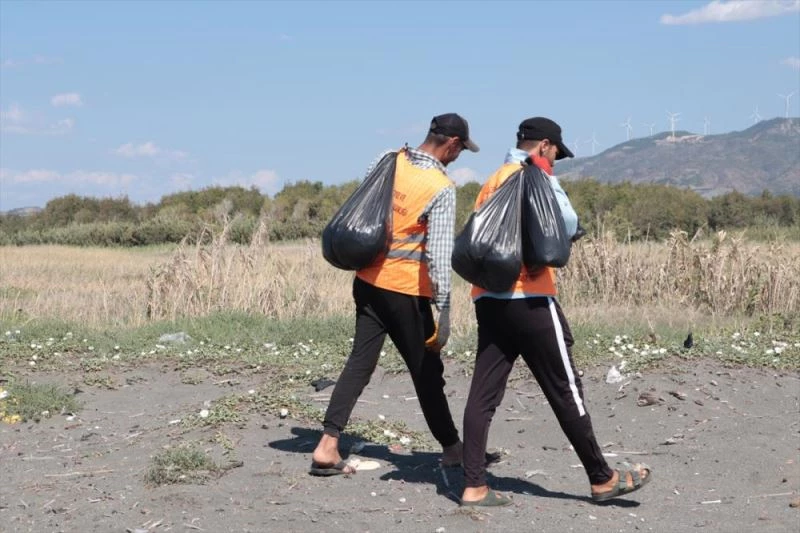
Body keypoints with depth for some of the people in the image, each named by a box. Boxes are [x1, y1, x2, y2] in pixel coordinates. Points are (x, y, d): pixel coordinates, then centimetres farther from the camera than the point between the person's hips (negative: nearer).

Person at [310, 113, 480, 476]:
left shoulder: (386, 161, 2)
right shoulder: (441, 188, -15)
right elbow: (439, 253, -18)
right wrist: (443, 309, -16)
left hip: (368, 280, 6)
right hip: (405, 288, -6)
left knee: (360, 363, 7)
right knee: (426, 370, 8)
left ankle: (327, 447, 0)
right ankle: (451, 447, 22)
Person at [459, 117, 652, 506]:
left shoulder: (492, 182, 19)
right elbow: (567, 226, -14)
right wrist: (548, 179, -5)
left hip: (487, 298, 8)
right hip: (529, 299, -8)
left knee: (483, 394, 3)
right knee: (565, 391, 1)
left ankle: (473, 486, 1)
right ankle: (602, 479, 11)